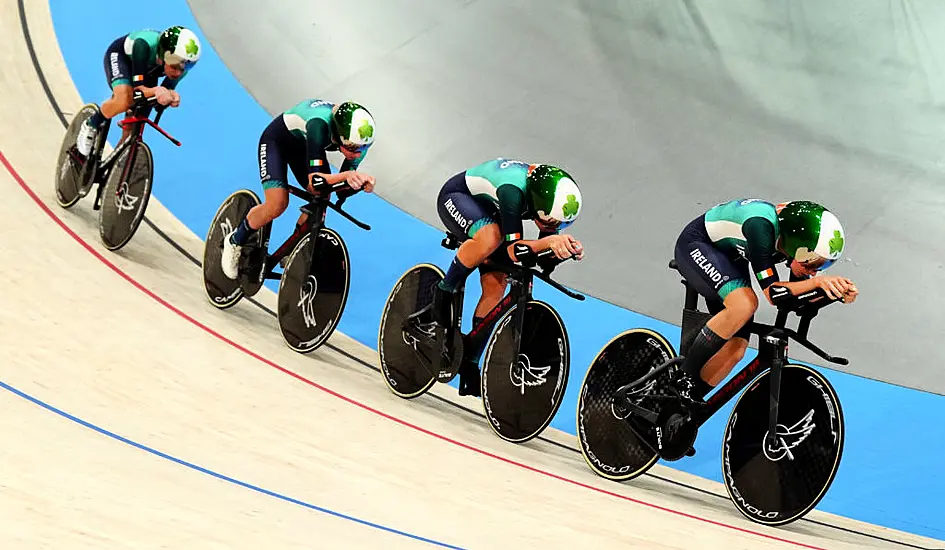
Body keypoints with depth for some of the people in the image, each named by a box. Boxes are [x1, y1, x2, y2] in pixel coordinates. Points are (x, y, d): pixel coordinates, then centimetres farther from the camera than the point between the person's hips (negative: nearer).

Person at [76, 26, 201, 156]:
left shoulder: (182, 64, -31)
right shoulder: (145, 45, -44)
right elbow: (138, 88, -44)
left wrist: (171, 95, -46)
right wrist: (156, 91, -65)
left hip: (148, 69, 5)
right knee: (124, 100, -34)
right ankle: (91, 125, -6)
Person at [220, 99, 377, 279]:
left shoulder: (360, 141, -26)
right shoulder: (320, 124, -44)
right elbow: (314, 179, -48)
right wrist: (346, 175, -63)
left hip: (303, 145, 6)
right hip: (276, 140, -6)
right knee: (278, 204, -21)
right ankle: (235, 241, 5)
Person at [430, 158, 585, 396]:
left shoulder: (551, 200, -20)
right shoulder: (513, 191, -41)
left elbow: (543, 258, -12)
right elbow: (513, 251, -41)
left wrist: (565, 247, -32)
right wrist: (549, 241, -55)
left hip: (487, 210, 7)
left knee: (496, 286, -7)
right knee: (491, 236, -39)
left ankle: (470, 363, 3)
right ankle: (444, 291, -15)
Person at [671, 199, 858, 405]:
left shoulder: (796, 239, -15)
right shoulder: (762, 226, -37)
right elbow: (772, 293, -37)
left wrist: (837, 290, -24)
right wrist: (817, 281, -43)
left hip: (730, 260, 8)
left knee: (735, 351, -6)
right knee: (744, 303, -33)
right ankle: (684, 376, -21)